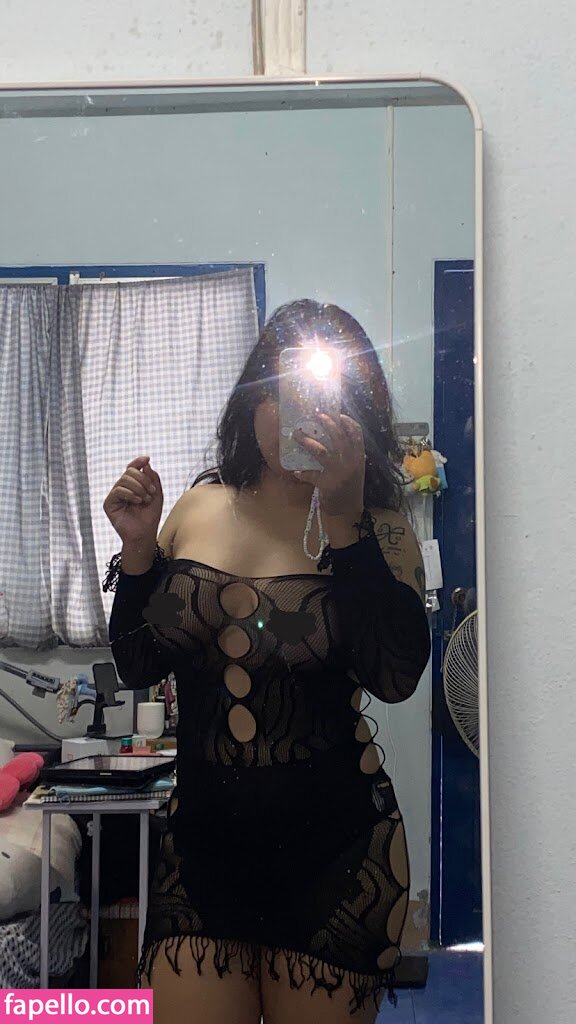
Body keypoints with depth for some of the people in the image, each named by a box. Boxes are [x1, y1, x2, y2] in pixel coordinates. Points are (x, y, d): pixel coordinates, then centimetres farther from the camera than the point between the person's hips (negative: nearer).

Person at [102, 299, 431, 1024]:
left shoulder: (378, 528, -7)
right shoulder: (199, 508, 2)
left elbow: (395, 677, -24)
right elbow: (137, 666, 7)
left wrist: (342, 513, -24)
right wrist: (138, 548, -8)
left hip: (332, 850, -2)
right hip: (203, 836, 3)